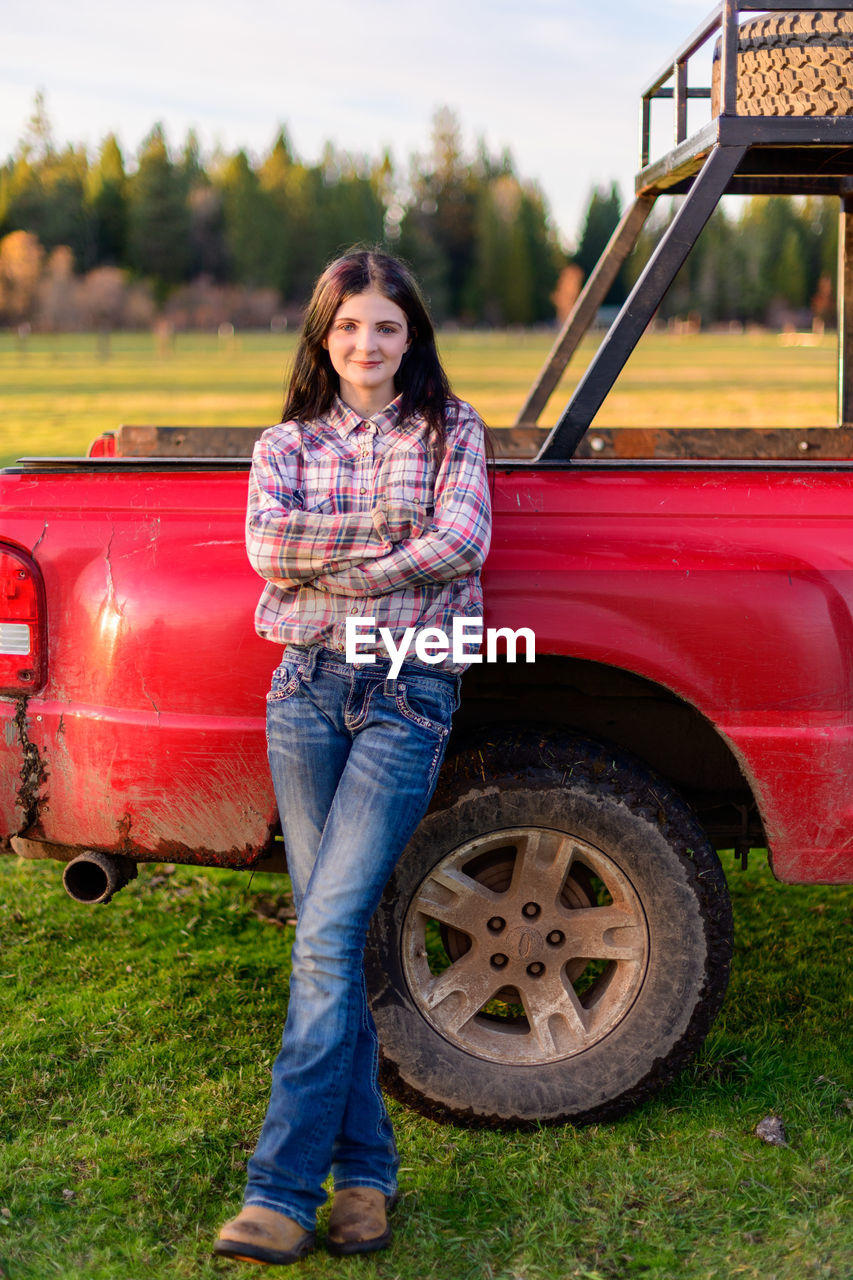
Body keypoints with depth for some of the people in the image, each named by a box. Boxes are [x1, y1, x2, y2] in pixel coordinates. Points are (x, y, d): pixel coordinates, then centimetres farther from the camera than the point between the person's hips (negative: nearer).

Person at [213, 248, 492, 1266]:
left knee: (329, 933, -13)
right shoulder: (289, 442, 13)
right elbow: (266, 544, -4)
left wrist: (327, 561, -7)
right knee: (328, 938, 4)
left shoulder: (451, 431, 8)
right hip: (308, 688, 3)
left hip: (409, 695, -3)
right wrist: (387, 531, -8)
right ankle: (364, 1168, 15)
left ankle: (281, 1189, -11)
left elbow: (463, 542, -9)